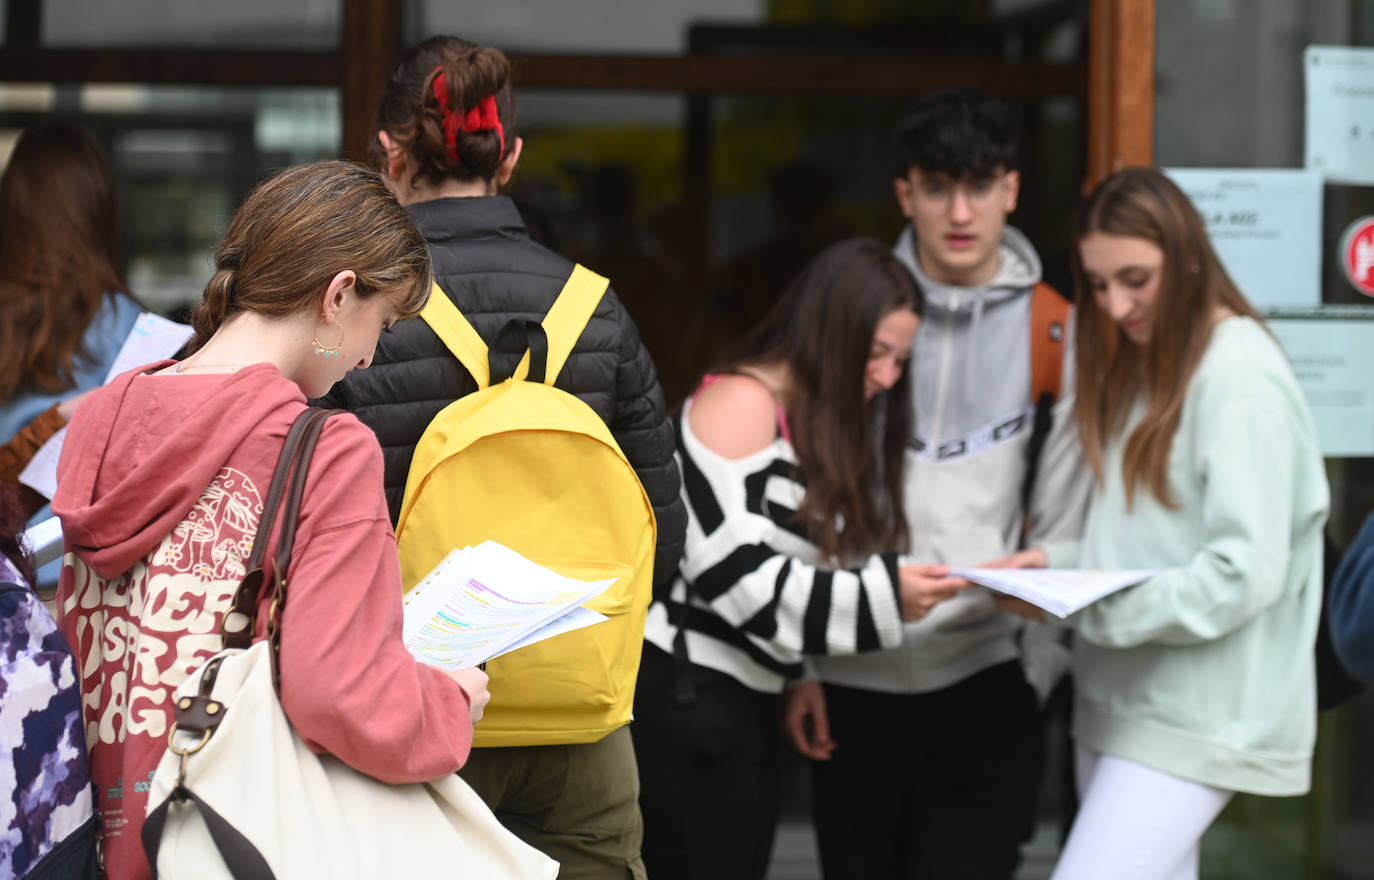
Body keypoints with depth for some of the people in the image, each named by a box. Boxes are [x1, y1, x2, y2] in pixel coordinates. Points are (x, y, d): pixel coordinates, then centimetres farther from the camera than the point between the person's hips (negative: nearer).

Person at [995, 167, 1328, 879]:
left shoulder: (1240, 376, -15)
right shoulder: (1144, 363, 14)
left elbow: (1245, 573, -20)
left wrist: (1078, 605, -18)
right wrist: (1059, 562, 1)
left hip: (1193, 715, -9)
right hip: (1120, 699, 9)